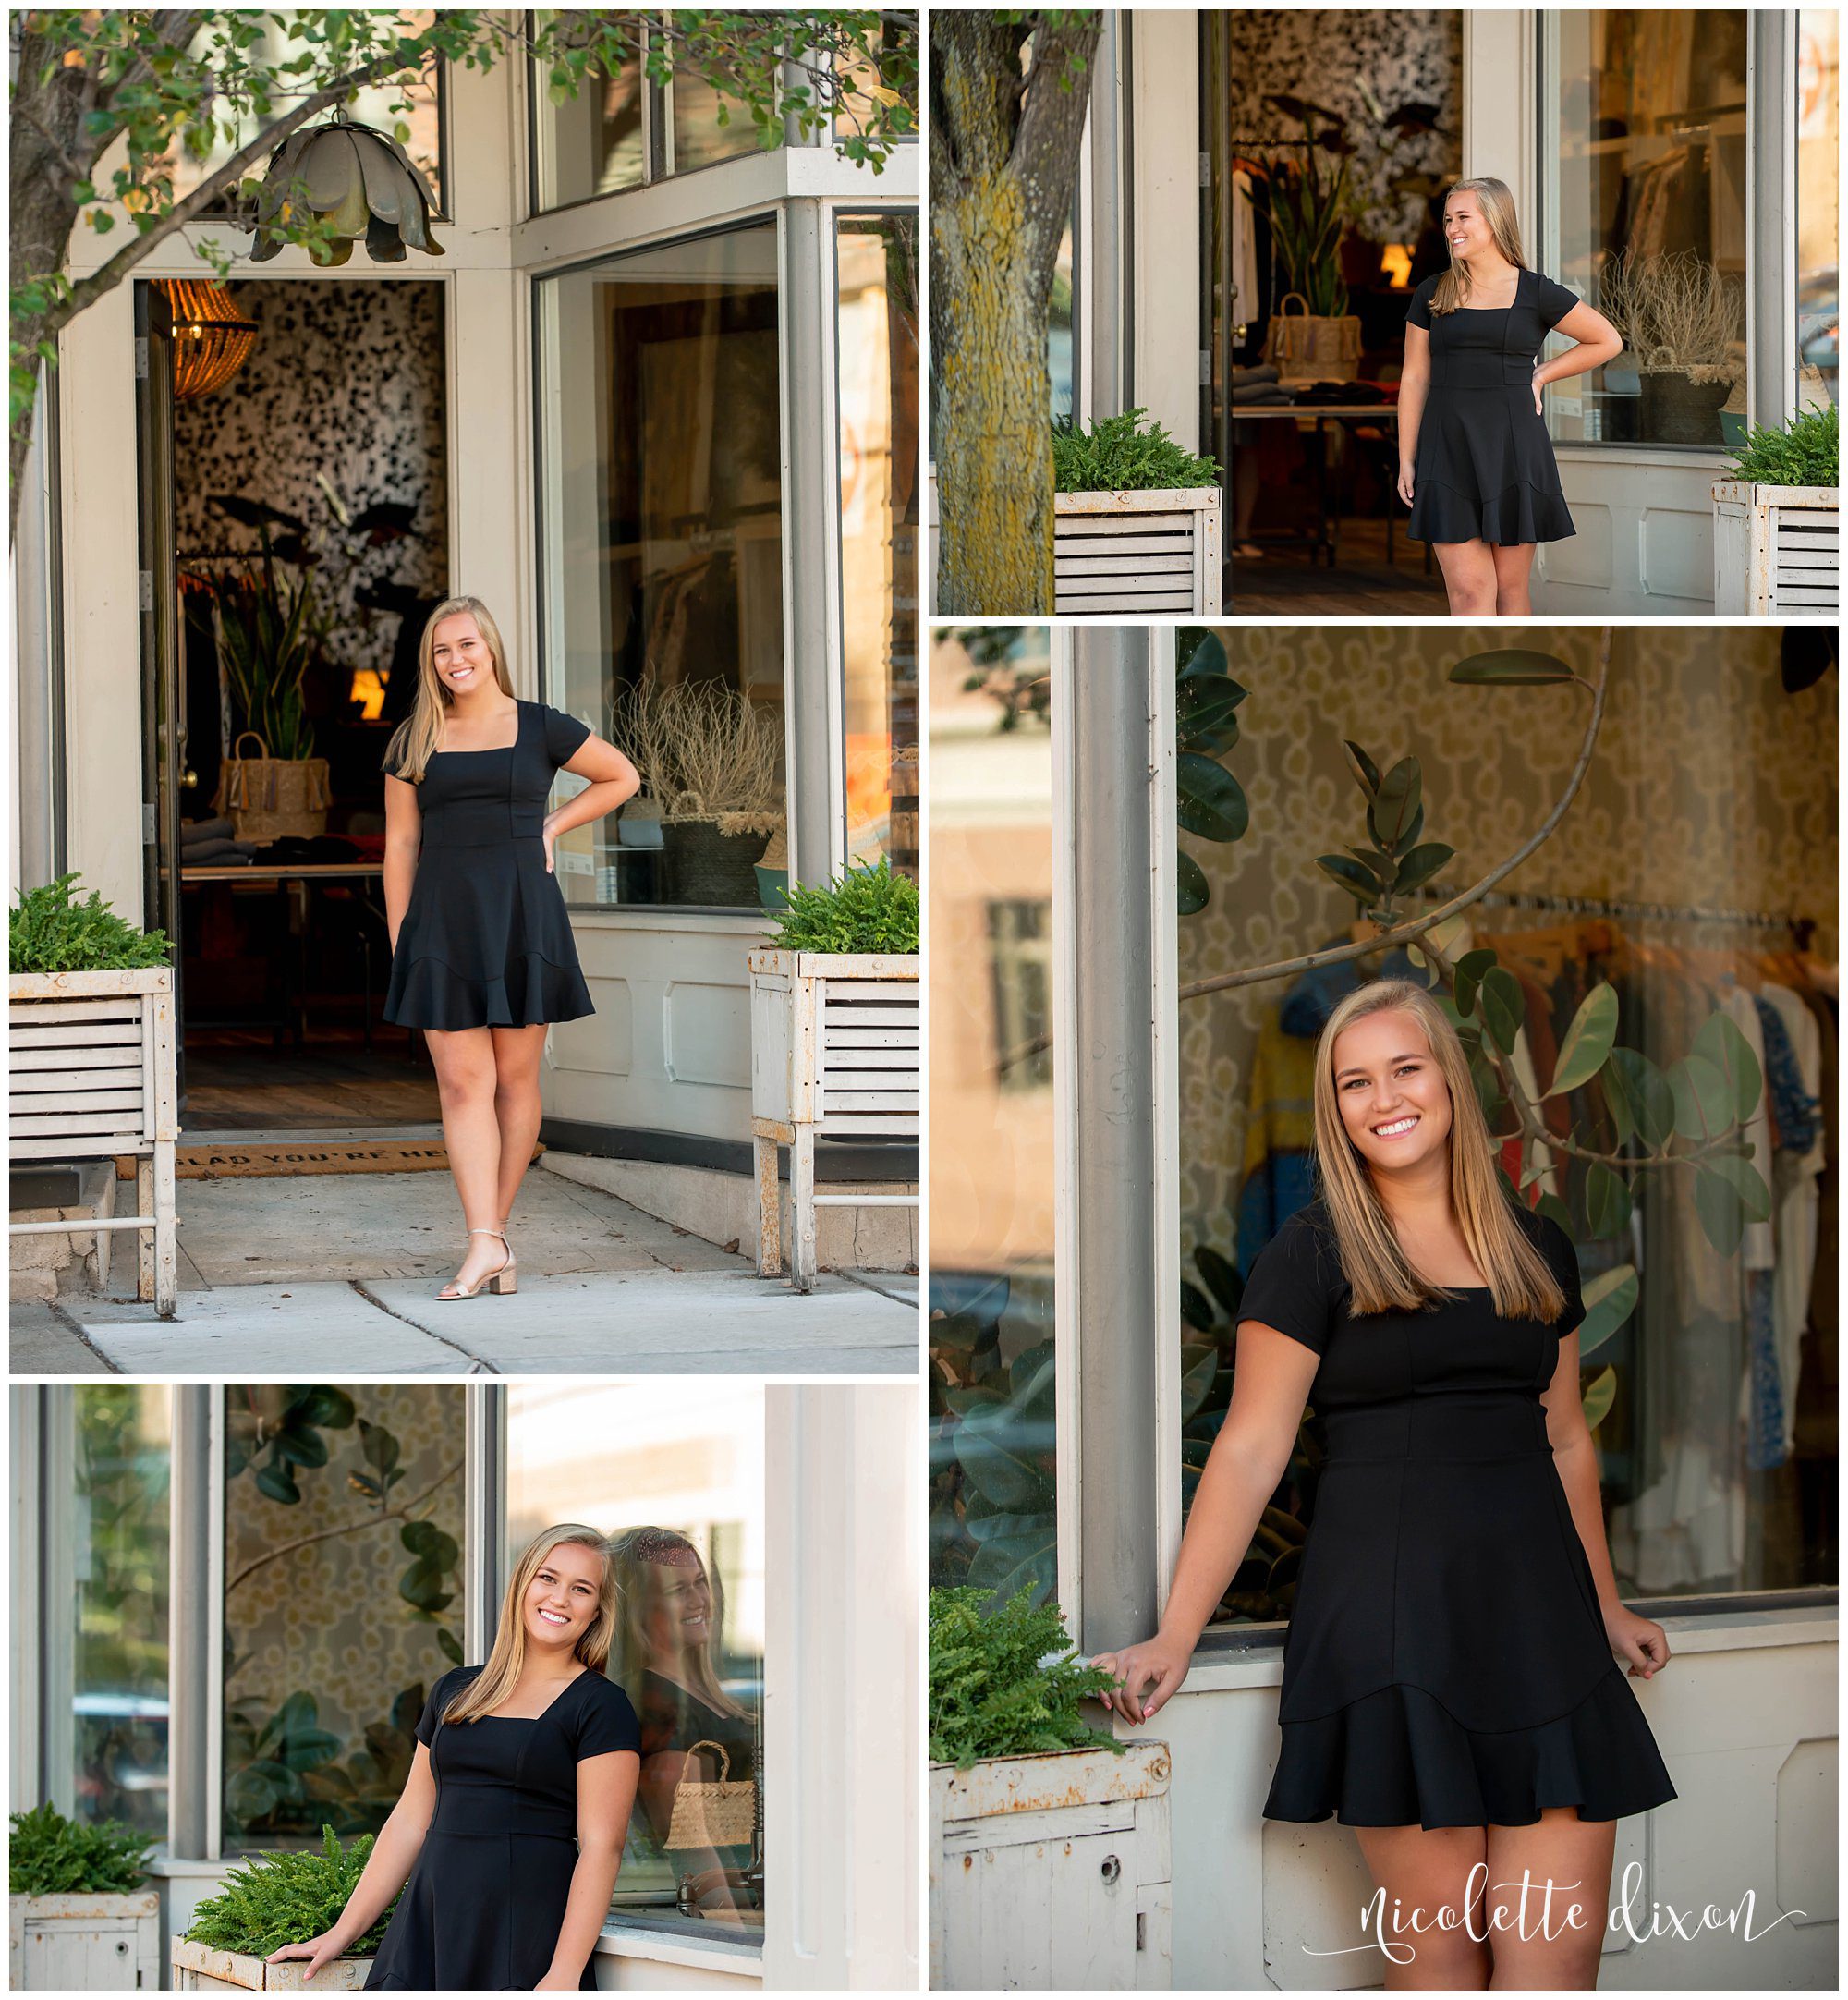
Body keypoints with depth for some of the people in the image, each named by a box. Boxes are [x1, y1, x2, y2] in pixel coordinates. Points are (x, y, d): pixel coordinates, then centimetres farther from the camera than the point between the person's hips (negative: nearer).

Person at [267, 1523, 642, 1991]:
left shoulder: (601, 1707, -1)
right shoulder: (454, 1692, 16)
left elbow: (601, 1846, -8)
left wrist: (565, 1974, -16)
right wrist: (343, 1932, 16)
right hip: (426, 1925, 5)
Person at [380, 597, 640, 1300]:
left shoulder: (539, 729, 4)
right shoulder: (414, 741, 7)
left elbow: (623, 777, 16)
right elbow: (400, 846, 9)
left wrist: (552, 826, 5)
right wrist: (399, 944, 4)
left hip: (522, 917, 0)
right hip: (443, 920, 1)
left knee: (515, 1078, 3)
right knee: (462, 1081, -8)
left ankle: (495, 1230, 14)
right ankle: (485, 1244, -12)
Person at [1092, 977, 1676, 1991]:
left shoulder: (1537, 1250, 14)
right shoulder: (1313, 1254, 1)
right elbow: (1250, 1451, -1)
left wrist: (1606, 1609, 30)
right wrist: (1172, 1639, -6)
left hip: (1534, 1605, 4)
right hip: (1390, 1608, -4)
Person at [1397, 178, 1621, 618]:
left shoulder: (1536, 294, 2)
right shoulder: (1432, 295, 7)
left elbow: (1607, 341, 12)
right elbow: (1414, 379, 9)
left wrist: (1539, 376, 6)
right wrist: (1406, 460, 4)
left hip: (1512, 447, -1)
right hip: (1448, 449, 1)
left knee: (1510, 590, 4)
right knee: (1467, 590, -7)